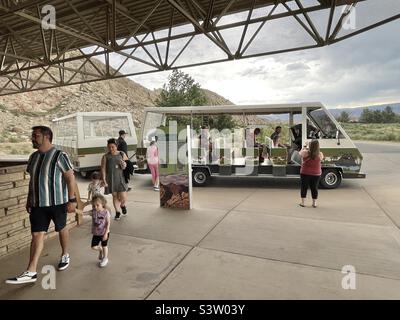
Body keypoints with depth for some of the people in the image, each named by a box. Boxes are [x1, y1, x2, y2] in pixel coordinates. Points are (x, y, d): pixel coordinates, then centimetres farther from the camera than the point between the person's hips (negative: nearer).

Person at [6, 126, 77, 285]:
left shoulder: (60, 156, -14)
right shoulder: (33, 157, 7)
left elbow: (70, 178, -15)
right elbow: (32, 180, 15)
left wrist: (72, 200, -17)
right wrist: (29, 200, 15)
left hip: (57, 202, -5)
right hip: (38, 203, 5)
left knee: (61, 229, 13)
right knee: (37, 234, 4)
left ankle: (65, 255, 36)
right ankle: (31, 272, 8)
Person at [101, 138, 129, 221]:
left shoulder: (122, 154, 3)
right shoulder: (105, 157, -2)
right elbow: (103, 169, -3)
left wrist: (125, 165, -9)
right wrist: (103, 180, -10)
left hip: (121, 178, 0)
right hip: (111, 179, 0)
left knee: (123, 197, -3)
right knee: (115, 196, 8)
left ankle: (122, 205, 32)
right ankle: (117, 212, 26)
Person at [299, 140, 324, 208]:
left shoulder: (305, 153, -14)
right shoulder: (320, 154, -9)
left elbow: (300, 153, 7)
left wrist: (305, 146, 19)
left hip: (305, 173, -1)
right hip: (316, 174, 1)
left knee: (304, 187, 10)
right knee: (314, 188, 12)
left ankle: (303, 202, 14)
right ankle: (314, 203, 19)